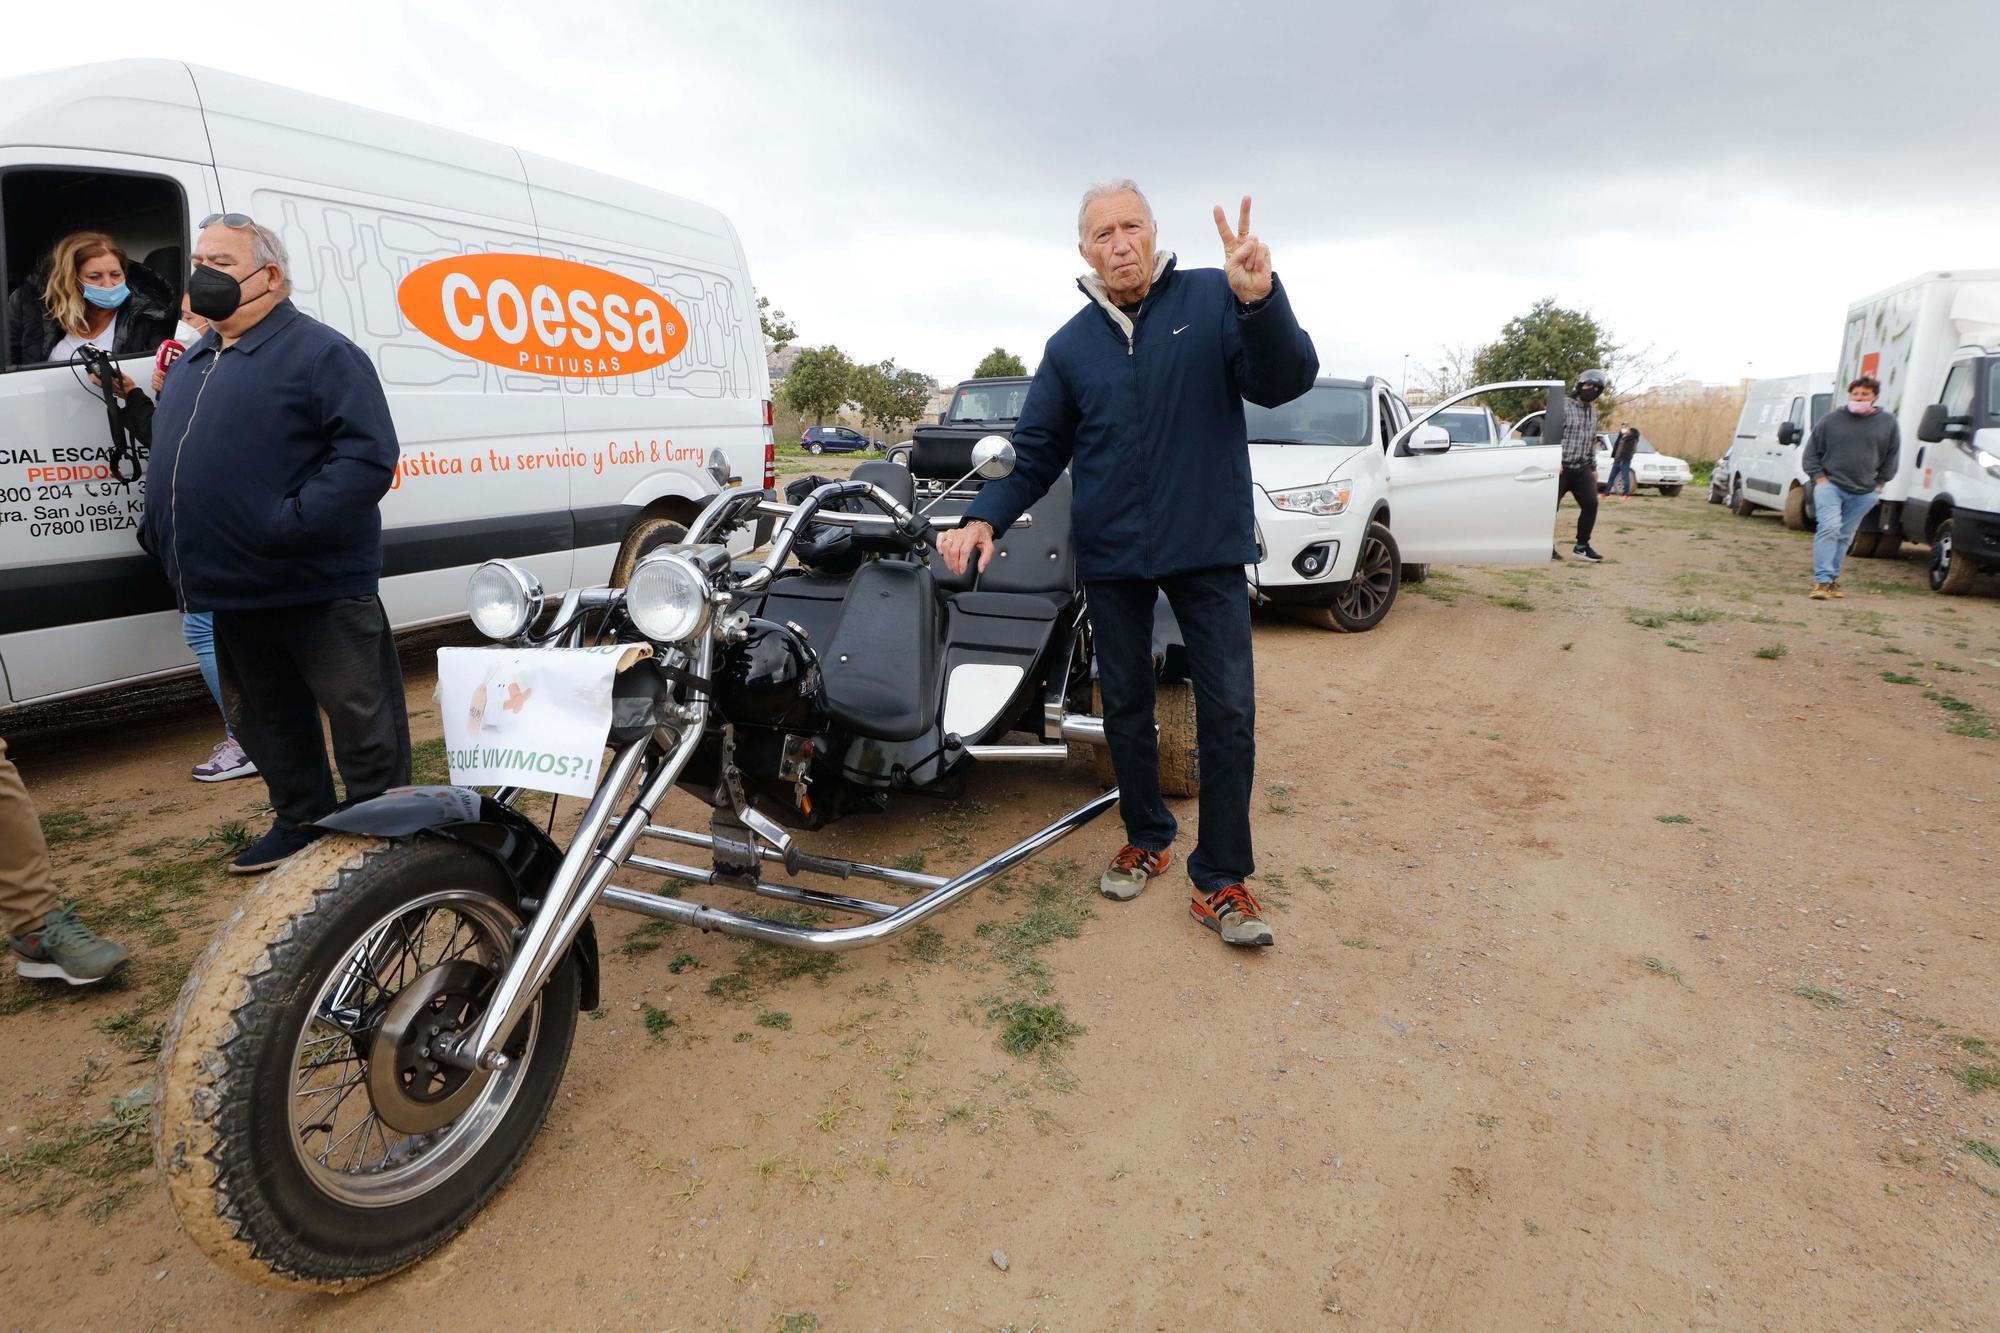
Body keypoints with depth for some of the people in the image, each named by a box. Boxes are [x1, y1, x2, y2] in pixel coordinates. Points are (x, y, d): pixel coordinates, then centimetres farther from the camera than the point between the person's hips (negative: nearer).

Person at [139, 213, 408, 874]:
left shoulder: (319, 352, -9)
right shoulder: (191, 365, 18)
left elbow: (370, 455, -20)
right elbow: (167, 462, 30)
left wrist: (293, 524, -25)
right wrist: (160, 535, 17)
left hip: (320, 589, -9)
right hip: (232, 592, 9)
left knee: (362, 719, -1)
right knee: (265, 719, 18)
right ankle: (300, 821, 32)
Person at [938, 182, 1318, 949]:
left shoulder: (1211, 301, -2)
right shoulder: (1069, 347, 7)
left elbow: (1284, 382, -12)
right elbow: (1036, 453, 9)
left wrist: (1260, 301, -31)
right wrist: (984, 519, -8)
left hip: (1208, 547, -2)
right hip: (1112, 555, 3)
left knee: (1228, 712, -3)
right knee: (1125, 708, 12)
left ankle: (1219, 880, 9)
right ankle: (1147, 839, 31)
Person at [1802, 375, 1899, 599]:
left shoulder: (1887, 423, 7)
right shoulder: (1831, 420, 1)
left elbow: (1892, 457, 15)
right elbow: (1811, 452, 6)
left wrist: (1880, 483, 8)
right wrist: (1819, 477, -4)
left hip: (1864, 492, 3)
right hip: (1830, 485, -3)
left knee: (1845, 536, 9)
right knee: (1829, 527, -18)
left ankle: (1832, 579, 18)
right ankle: (1822, 580, -19)